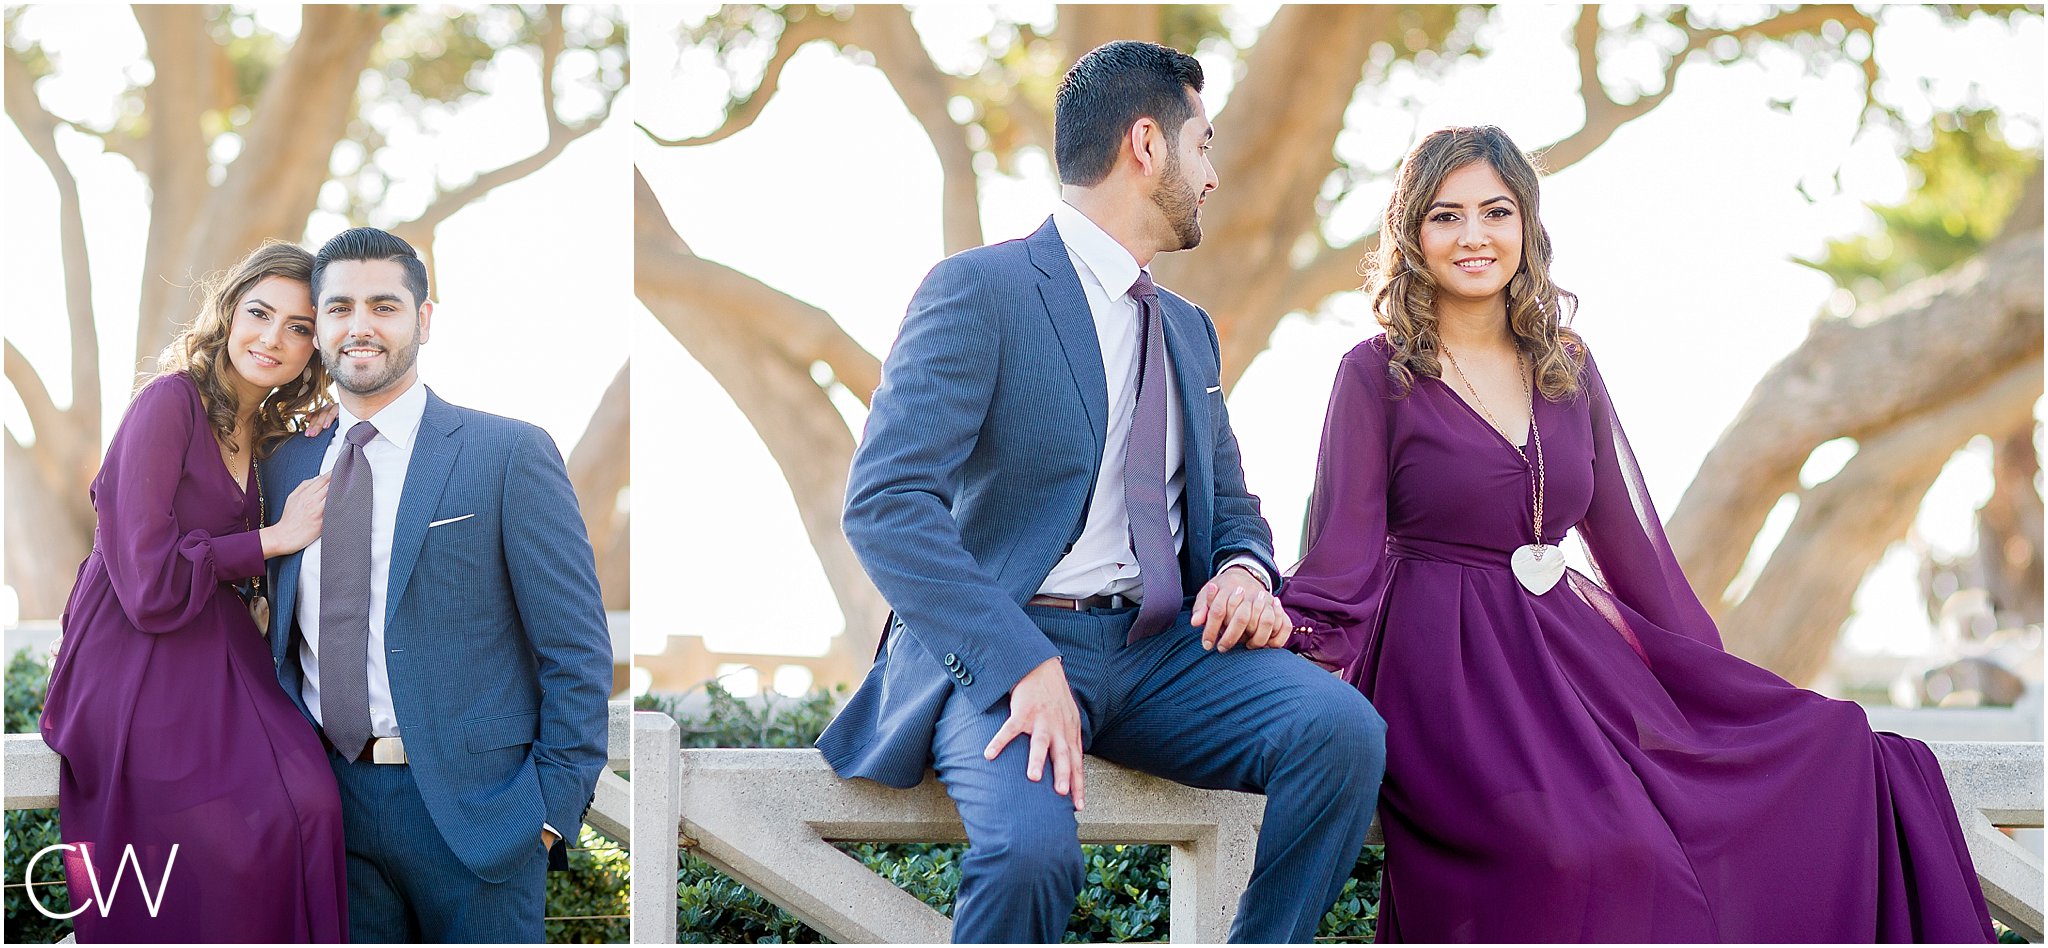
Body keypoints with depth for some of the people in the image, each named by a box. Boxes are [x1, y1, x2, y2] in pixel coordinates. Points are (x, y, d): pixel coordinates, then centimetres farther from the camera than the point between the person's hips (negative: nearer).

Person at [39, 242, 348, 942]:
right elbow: (150, 586, -16)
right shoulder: (171, 403, -11)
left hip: (218, 660, 7)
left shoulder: (271, 438, 13)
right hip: (137, 667, -7)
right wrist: (274, 538, -8)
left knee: (304, 802, -19)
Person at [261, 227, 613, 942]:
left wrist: (553, 810, -11)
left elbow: (578, 653, -5)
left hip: (470, 804, -4)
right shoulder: (288, 466, 11)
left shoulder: (508, 454, -4)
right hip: (331, 797, 4)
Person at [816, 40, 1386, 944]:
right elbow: (884, 501, -15)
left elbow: (1231, 507, 28)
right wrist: (1025, 666, -26)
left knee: (1341, 729, -22)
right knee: (1032, 847, -35)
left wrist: (1244, 571, 0)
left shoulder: (1188, 327, 21)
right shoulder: (978, 290, -4)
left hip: (1162, 650, 6)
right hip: (1005, 648, -6)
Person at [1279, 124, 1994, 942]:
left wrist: (1718, 687, 14)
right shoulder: (1378, 376, 1)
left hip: (1578, 650, 6)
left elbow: (1627, 537, 18)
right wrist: (1274, 630, -22)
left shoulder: (1569, 370, 15)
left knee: (1833, 750, -10)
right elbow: (1343, 552, -3)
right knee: (1603, 849, -34)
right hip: (1449, 668, -6)